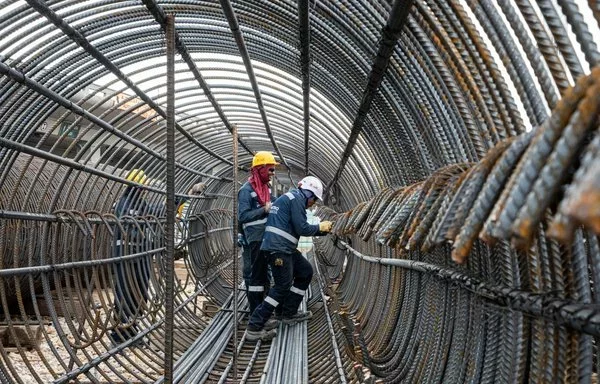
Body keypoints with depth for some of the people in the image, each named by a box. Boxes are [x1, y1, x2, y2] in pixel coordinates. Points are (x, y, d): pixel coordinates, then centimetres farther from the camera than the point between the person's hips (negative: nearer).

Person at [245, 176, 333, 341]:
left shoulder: (290, 197, 23)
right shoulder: (297, 198, -9)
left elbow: (299, 229, 26)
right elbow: (302, 229, -14)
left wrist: (322, 230, 22)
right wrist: (319, 227, 3)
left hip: (284, 248, 11)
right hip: (278, 248, -11)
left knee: (306, 272, 19)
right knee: (283, 287, -9)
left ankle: (290, 313, 24)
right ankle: (254, 328, -9)